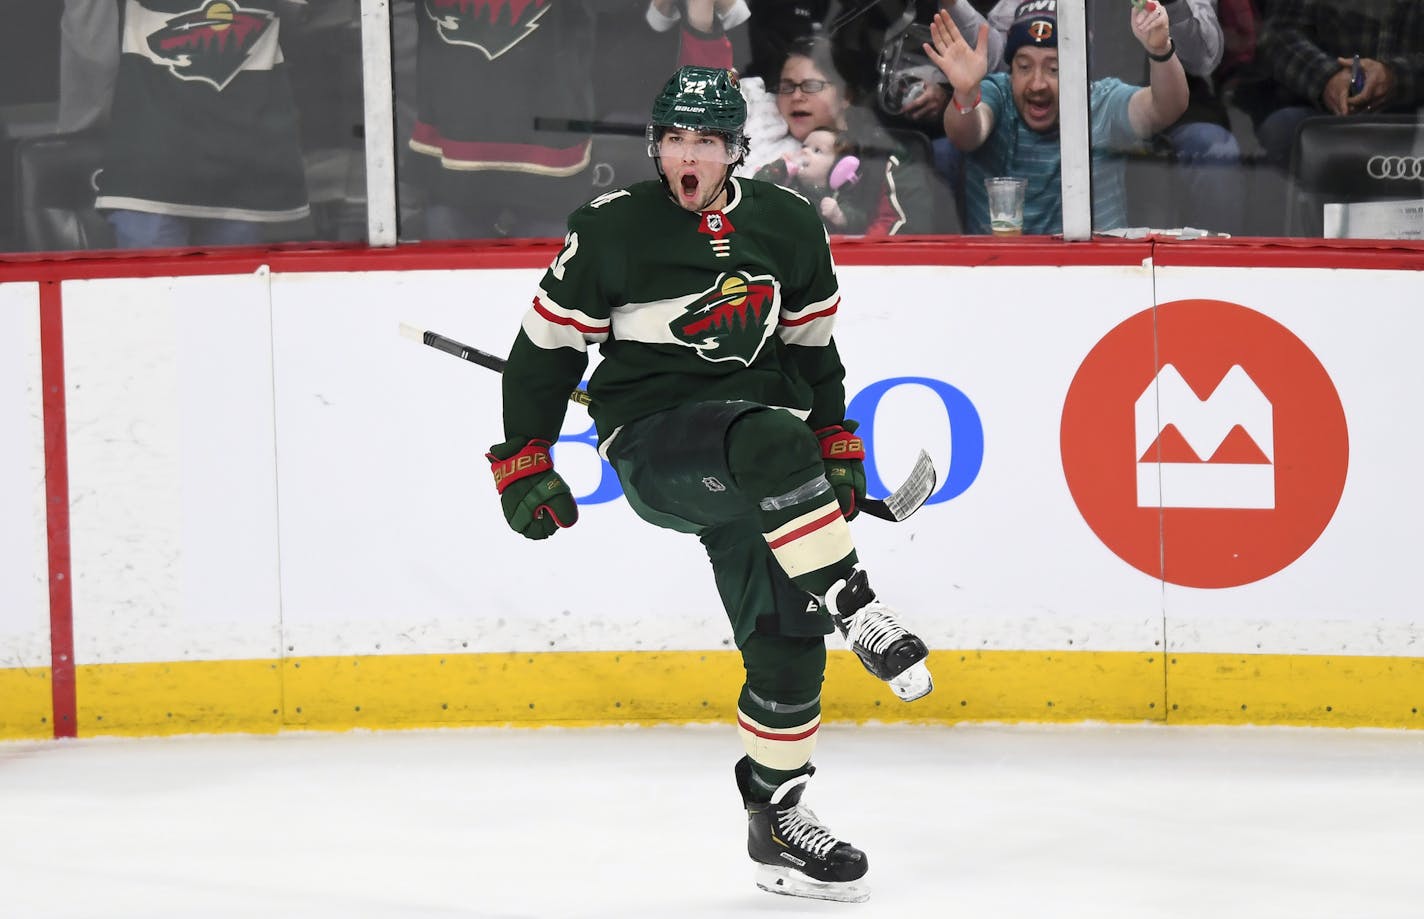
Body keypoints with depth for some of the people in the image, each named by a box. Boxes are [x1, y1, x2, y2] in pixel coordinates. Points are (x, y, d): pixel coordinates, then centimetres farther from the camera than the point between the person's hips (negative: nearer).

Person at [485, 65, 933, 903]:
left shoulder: (789, 228, 6)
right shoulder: (611, 231, -5)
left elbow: (813, 345, 19)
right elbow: (547, 346, 0)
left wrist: (838, 448, 18)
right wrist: (524, 463, -2)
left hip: (760, 440, 5)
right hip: (652, 446, -5)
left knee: (786, 638, -4)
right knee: (772, 442, -38)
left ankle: (777, 822, 8)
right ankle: (857, 613, -28)